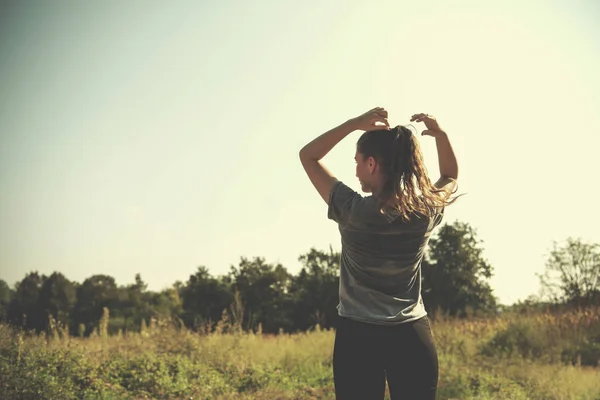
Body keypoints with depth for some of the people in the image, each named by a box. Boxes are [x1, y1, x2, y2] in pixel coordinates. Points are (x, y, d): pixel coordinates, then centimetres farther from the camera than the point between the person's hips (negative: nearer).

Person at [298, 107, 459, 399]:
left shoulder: (353, 211, -13)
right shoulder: (426, 213, -4)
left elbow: (308, 155, -1)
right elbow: (451, 176, 19)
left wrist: (354, 124, -7)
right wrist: (440, 134, 7)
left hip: (358, 336, -3)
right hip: (413, 337, 3)